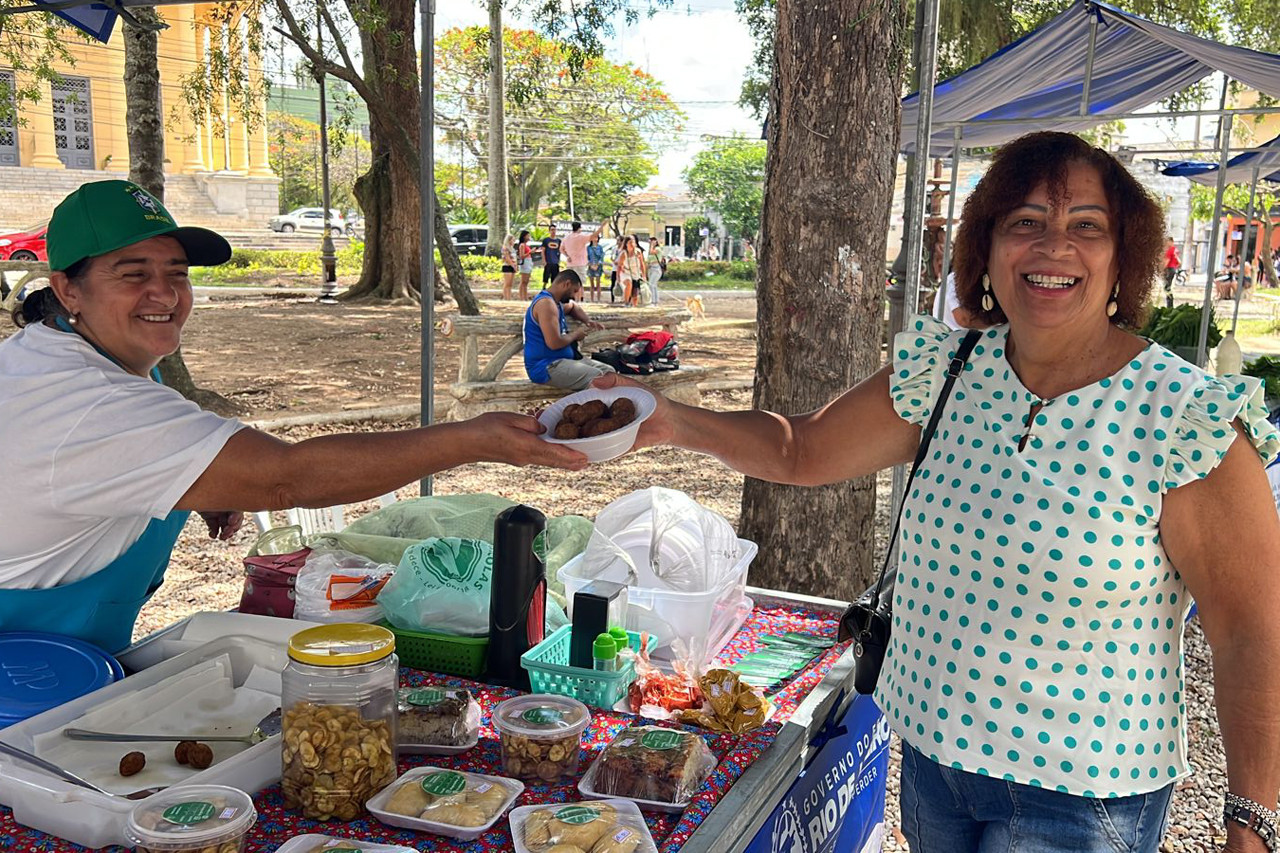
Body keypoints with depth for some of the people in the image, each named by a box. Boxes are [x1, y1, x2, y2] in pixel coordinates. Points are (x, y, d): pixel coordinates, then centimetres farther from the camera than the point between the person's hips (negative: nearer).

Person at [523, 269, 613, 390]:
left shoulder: (555, 302, 16)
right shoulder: (546, 303, -17)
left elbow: (573, 307, 42)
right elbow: (554, 343, -26)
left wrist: (587, 321, 21)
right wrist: (576, 334, -7)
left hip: (560, 360, 11)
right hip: (545, 368, -11)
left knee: (608, 371, 4)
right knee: (598, 379, -28)